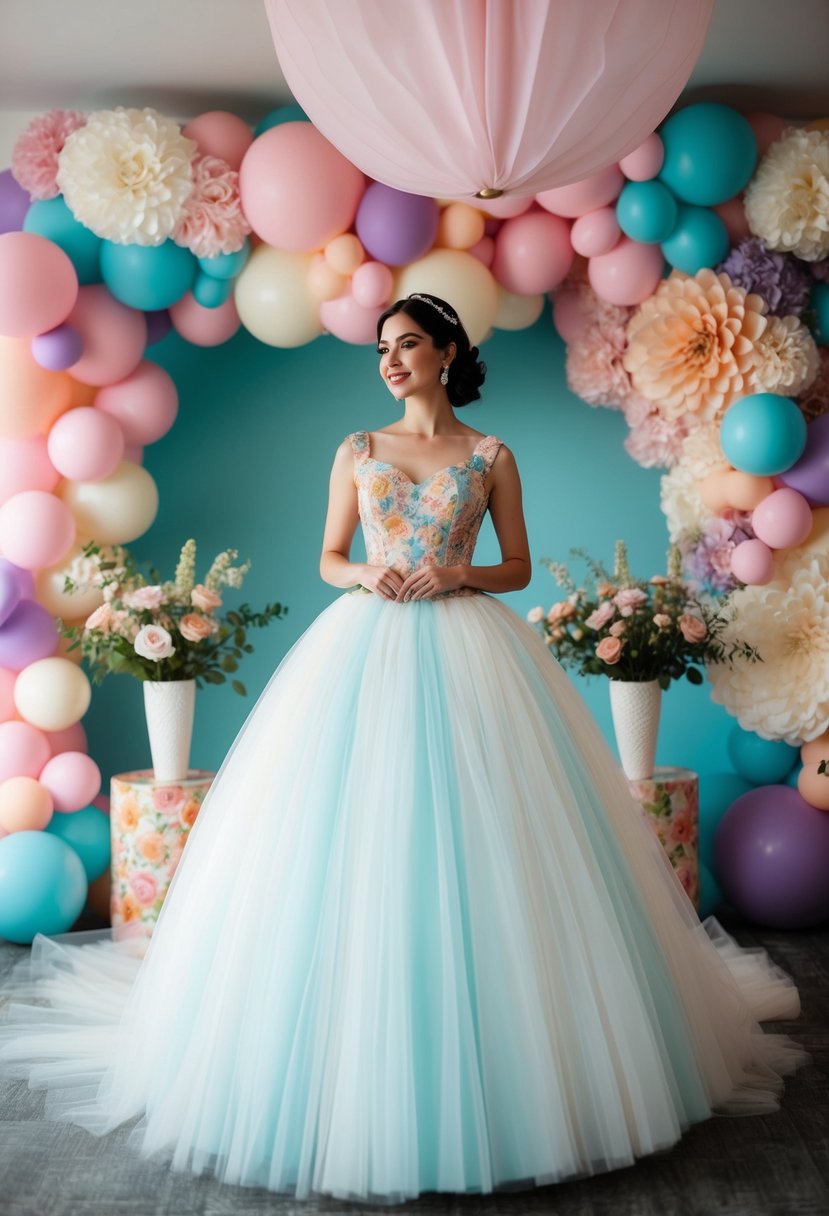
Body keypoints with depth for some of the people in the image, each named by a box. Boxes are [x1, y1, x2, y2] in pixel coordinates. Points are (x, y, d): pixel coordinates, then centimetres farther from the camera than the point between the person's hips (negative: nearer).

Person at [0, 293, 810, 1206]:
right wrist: (366, 576, -7)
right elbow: (329, 559, 14)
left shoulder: (491, 456, 7)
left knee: (473, 842, -4)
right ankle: (351, 1062, 9)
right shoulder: (357, 451, 12)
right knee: (352, 846, -3)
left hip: (466, 651, -1)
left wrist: (459, 575, -10)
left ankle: (488, 1065, 10)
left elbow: (518, 566, 8)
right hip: (366, 646, 2)